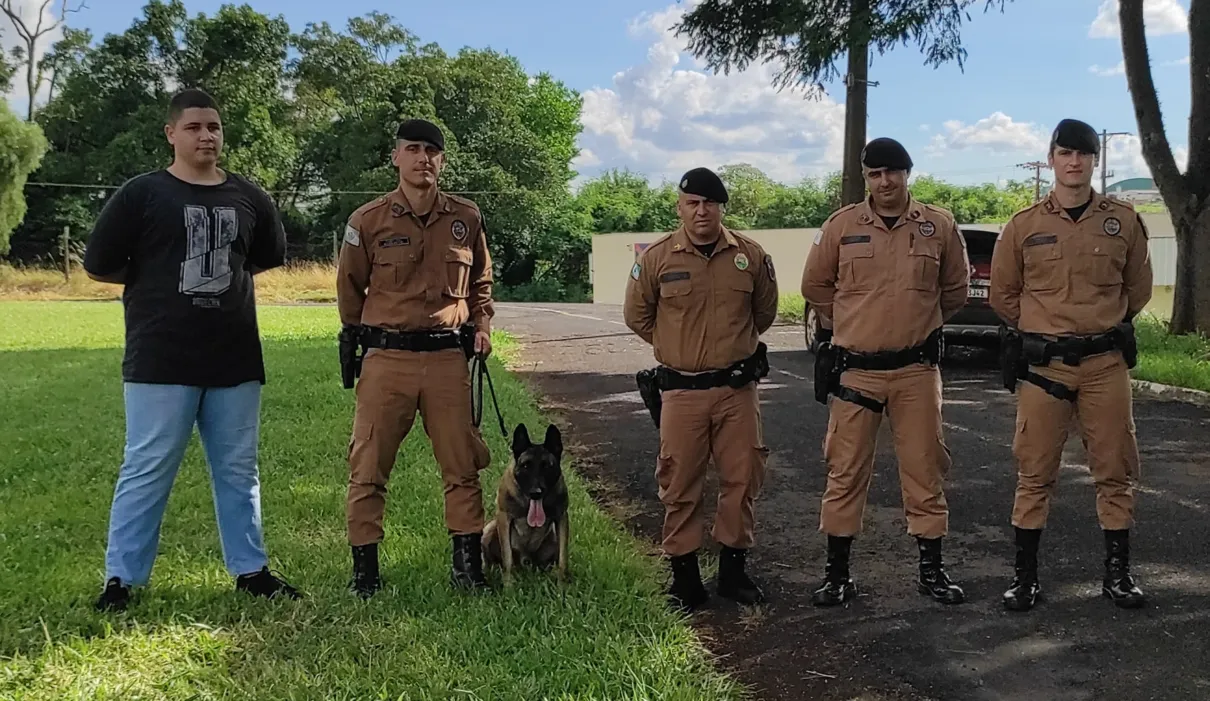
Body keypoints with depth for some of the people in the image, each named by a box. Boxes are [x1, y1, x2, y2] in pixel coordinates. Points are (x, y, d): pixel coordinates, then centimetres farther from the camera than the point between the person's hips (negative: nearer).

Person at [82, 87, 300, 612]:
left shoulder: (247, 197, 8)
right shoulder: (141, 193, -3)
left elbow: (268, 258, 23)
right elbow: (98, 266, 0)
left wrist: (224, 274, 11)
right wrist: (157, 282, 5)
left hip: (235, 358, 4)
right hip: (160, 359, -4)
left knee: (238, 470, 12)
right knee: (147, 471, 1)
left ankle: (250, 569, 23)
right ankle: (121, 578, 13)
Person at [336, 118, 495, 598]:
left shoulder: (466, 218, 6)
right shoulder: (369, 220, -1)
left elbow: (480, 279, 22)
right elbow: (349, 288, 11)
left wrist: (481, 325, 10)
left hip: (448, 357, 2)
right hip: (386, 359, -2)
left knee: (463, 465, 6)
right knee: (368, 468, 1)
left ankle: (467, 565, 19)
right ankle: (364, 570, 14)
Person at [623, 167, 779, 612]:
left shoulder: (751, 256, 1)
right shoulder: (657, 258, -3)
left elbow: (765, 310, 18)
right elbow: (637, 316, 9)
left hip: (738, 388, 1)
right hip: (682, 390, -1)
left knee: (742, 479, 7)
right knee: (680, 484, 3)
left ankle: (733, 570, 24)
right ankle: (685, 575, 17)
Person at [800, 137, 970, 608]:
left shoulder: (939, 226, 2)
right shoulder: (842, 226, 0)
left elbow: (956, 287, 16)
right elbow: (815, 285, 11)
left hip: (917, 369, 1)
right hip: (855, 369, 0)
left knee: (925, 468, 7)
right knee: (846, 471, 4)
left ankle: (932, 569, 21)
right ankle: (837, 573, 15)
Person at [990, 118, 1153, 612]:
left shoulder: (1123, 221, 3)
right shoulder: (1024, 225, 1)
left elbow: (1137, 289, 15)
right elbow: (1003, 293, 10)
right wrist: (1040, 331, 9)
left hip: (1106, 363, 1)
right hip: (1042, 365, -1)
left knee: (1115, 470, 7)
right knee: (1035, 472, 3)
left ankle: (1117, 572, 21)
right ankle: (1025, 575, 13)